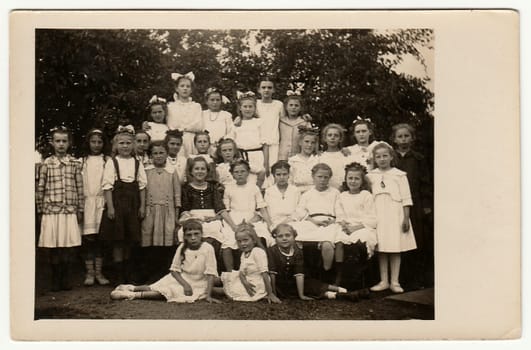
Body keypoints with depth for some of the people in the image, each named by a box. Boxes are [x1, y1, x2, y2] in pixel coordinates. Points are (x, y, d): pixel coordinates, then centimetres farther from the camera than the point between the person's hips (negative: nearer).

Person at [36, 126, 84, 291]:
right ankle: (56, 279, 15)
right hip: (51, 211, 0)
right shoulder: (46, 164, 2)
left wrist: (80, 210, 3)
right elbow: (40, 189, 4)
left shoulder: (75, 164, 4)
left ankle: (66, 278, 15)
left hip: (70, 211, 0)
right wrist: (40, 210, 3)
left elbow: (80, 189, 5)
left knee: (68, 247, 2)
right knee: (54, 248, 4)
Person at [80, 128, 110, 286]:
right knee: (88, 237, -1)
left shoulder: (107, 161, 6)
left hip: (102, 202, 0)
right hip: (87, 201, 0)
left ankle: (99, 272, 10)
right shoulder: (82, 161, 7)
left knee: (100, 238, 2)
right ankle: (89, 273, 6)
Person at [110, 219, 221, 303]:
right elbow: (174, 270, -3)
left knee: (169, 291, -27)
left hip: (197, 284, -4)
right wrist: (185, 284, -20)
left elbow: (211, 274, -17)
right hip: (180, 278, 4)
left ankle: (133, 295, -26)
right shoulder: (182, 248, -6)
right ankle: (131, 288, -2)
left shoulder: (207, 248, -17)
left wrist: (208, 295, -24)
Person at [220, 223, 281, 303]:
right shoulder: (244, 254, 9)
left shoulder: (258, 252, -18)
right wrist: (245, 282, -22)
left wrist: (270, 294, -22)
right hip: (249, 285, 9)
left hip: (257, 287, -9)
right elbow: (241, 272, 1)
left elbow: (265, 273, -21)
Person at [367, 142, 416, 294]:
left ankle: (395, 282, 7)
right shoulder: (371, 176, 8)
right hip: (378, 216, 2)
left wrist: (406, 218, -7)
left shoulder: (399, 175, 1)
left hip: (395, 215, -2)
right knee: (381, 249, 4)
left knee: (395, 249, 1)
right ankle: (384, 281, 12)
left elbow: (406, 198, 0)